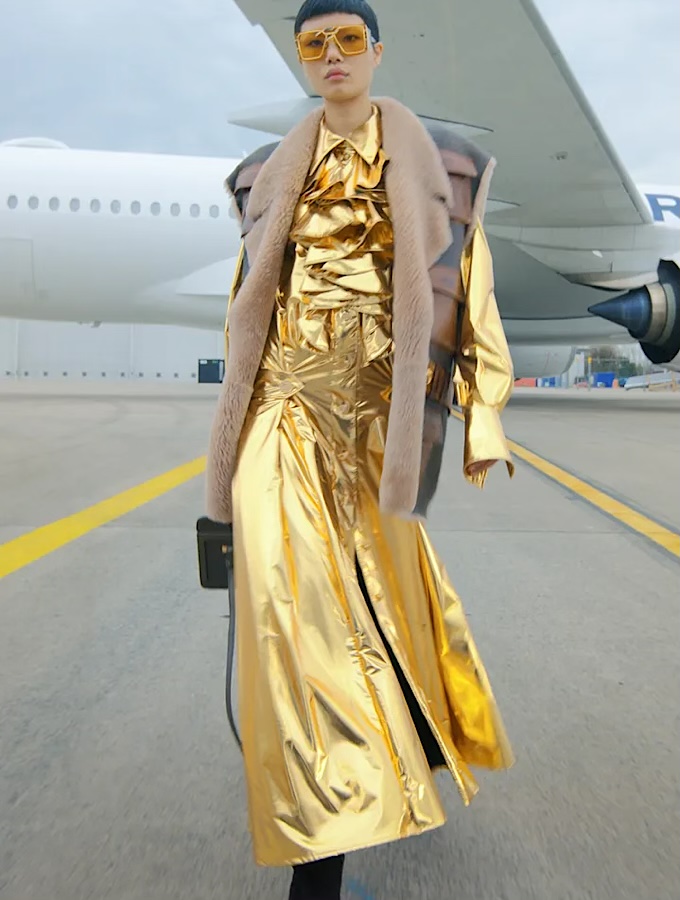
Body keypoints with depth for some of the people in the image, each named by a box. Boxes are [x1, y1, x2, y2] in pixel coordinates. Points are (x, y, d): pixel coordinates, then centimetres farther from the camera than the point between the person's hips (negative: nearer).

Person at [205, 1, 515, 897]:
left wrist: (483, 422, -1)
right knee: (297, 586, -10)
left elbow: (459, 294, 6)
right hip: (291, 395, 1)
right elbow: (252, 296, 17)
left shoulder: (428, 159, 11)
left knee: (375, 575, 9)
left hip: (377, 394, -1)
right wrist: (237, 426, 15)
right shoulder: (277, 169, 16)